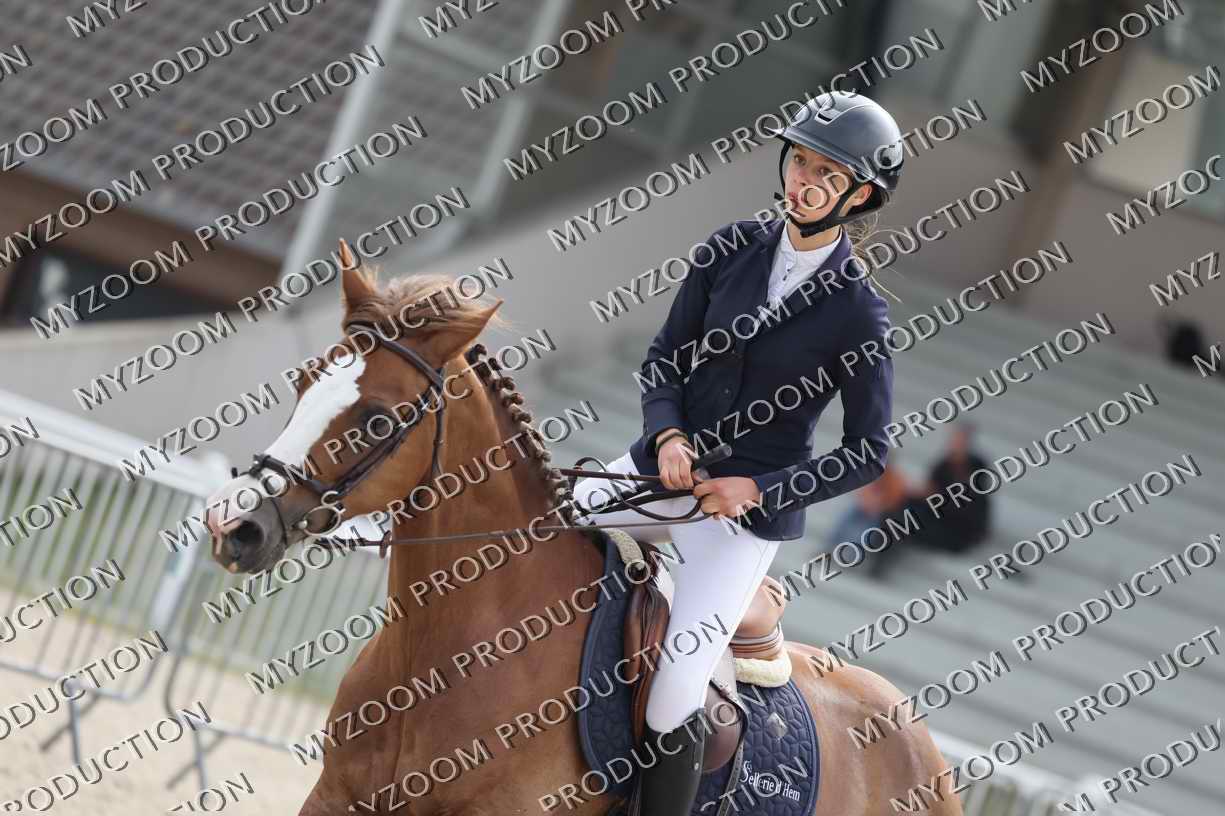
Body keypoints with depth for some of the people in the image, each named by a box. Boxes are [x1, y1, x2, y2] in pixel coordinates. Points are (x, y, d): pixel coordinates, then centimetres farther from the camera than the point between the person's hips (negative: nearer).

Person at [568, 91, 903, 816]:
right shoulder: (734, 248, -1)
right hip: (664, 470, 5)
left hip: (748, 512, -5)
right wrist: (668, 435, -14)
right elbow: (665, 357, 5)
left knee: (672, 704, -11)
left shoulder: (860, 315, -13)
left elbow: (869, 454, -9)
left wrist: (759, 490, -17)